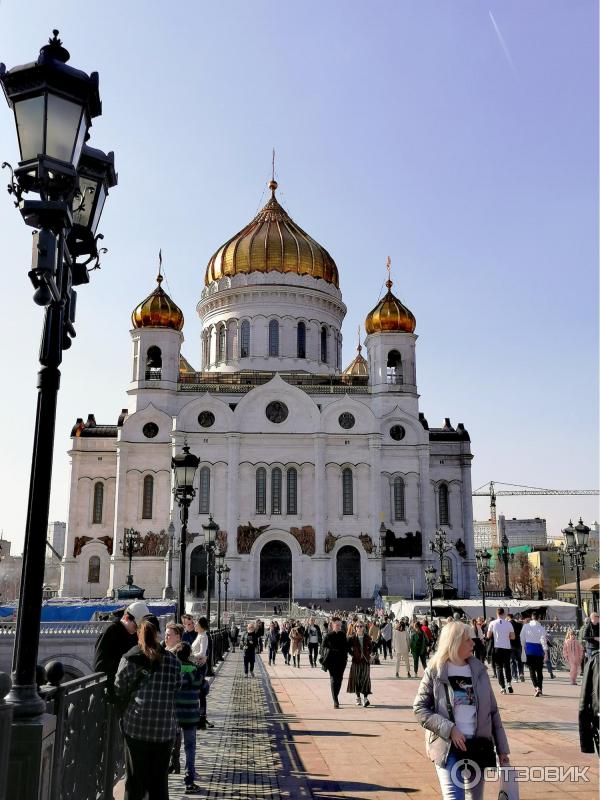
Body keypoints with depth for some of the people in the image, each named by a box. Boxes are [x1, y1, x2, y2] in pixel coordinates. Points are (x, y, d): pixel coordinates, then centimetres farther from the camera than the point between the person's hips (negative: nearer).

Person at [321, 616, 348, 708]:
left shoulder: (343, 635, 8)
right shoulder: (328, 636, -3)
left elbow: (346, 647, 14)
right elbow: (323, 647, 0)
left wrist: (345, 657, 6)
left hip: (341, 660, 4)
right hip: (332, 661, -4)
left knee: (339, 679, 7)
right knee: (333, 679, -8)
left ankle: (335, 697, 27)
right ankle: (335, 701, -8)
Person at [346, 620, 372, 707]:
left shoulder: (367, 637, 3)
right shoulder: (352, 638, -2)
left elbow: (370, 647, 17)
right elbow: (348, 647, 6)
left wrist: (368, 653, 4)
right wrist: (353, 654, -4)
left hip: (365, 660, 0)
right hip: (356, 661, 0)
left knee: (365, 678, -6)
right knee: (356, 679, 3)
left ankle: (365, 698, -8)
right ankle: (358, 697, 15)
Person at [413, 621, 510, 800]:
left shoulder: (479, 669, 6)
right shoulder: (435, 672, -5)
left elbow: (492, 710, 10)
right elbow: (419, 708, -6)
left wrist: (502, 749, 8)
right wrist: (449, 729, -17)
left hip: (479, 746, 4)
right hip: (449, 747, -4)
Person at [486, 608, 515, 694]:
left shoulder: (492, 623, -5)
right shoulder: (508, 624, -3)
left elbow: (488, 636, -1)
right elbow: (513, 637, -1)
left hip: (497, 648, -1)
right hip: (507, 647, 1)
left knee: (499, 667, 6)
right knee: (507, 667, 18)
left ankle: (502, 687, 1)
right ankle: (509, 683, 4)